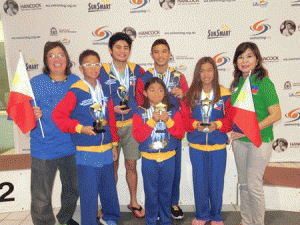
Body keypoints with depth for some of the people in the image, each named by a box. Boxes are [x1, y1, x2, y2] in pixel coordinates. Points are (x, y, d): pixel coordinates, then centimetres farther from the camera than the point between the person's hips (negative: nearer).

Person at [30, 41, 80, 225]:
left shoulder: (76, 82, 2)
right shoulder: (36, 83, -5)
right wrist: (31, 115, -23)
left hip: (72, 147, 3)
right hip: (44, 149, -3)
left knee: (73, 189, 20)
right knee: (41, 198, 4)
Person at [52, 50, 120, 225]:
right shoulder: (75, 92, -8)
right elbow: (58, 115, -9)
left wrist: (114, 144, 13)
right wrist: (80, 128, -17)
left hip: (106, 149, 5)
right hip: (86, 152, -5)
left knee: (109, 187, 17)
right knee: (89, 192, 3)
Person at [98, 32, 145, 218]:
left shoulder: (136, 70, 2)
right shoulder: (102, 72, -5)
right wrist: (112, 110, -14)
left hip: (131, 124, 2)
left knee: (131, 165, 10)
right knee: (113, 166, 8)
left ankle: (134, 202, 28)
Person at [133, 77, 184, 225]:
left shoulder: (173, 111, 2)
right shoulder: (140, 112, -2)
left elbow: (180, 134, -4)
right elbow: (137, 136, -11)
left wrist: (168, 121, -18)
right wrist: (152, 121, -20)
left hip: (168, 158, 1)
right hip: (148, 158, -1)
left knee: (166, 192, 12)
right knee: (150, 192, 9)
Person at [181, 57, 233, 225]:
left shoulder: (225, 94, -3)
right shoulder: (190, 95, 1)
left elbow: (231, 120, -2)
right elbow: (184, 118, 2)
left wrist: (217, 124, -19)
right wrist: (195, 124, -17)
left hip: (218, 147, -1)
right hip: (196, 147, 1)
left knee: (216, 183, 9)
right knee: (199, 182, 13)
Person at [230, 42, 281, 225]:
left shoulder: (264, 83, -12)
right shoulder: (237, 83, 7)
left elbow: (276, 115, -16)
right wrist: (235, 131, 1)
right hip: (239, 141, 6)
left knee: (254, 185, 0)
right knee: (244, 184, 15)